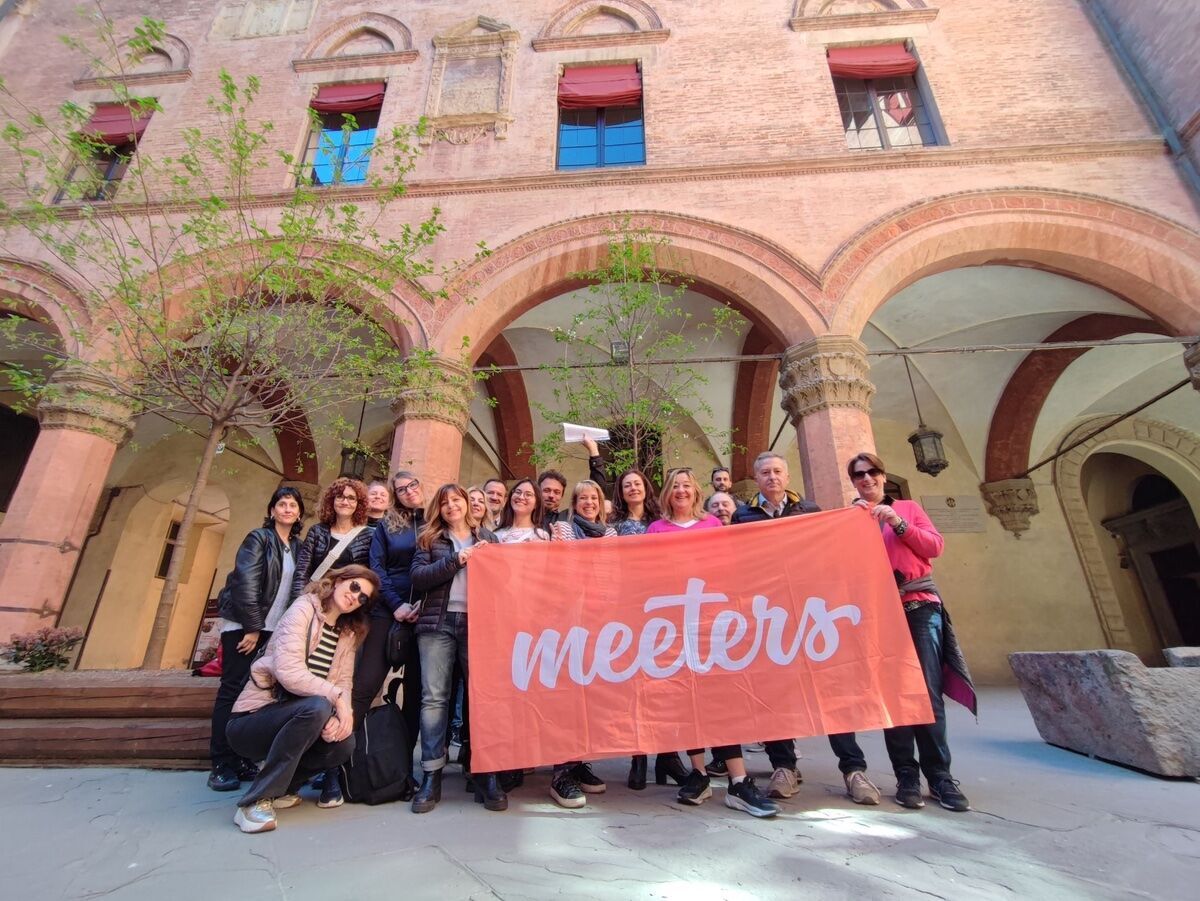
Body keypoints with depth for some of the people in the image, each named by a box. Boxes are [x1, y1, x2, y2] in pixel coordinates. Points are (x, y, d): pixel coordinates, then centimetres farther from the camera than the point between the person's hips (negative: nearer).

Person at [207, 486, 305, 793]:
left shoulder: (298, 547, 10)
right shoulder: (258, 538, -5)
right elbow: (246, 583, -12)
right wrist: (252, 627, -15)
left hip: (274, 630, 5)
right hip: (244, 626, -5)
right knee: (233, 690, -1)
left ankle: (245, 760, 13)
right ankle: (222, 765, 8)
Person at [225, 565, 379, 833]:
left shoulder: (348, 633, 8)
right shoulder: (303, 609, -14)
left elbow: (344, 682, -2)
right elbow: (288, 672, -26)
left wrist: (341, 713, -22)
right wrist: (335, 698, -27)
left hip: (294, 716, 6)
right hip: (252, 718, -6)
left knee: (344, 743, -20)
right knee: (317, 707, -33)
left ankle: (280, 787, 8)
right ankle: (256, 801, -18)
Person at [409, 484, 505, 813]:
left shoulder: (486, 537, 16)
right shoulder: (430, 539, 13)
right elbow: (418, 576, -2)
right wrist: (456, 560, -10)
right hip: (437, 623, 0)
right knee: (434, 697, -2)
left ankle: (486, 774, 6)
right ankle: (431, 776, 8)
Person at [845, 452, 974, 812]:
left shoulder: (908, 508, 13)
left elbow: (935, 546, 3)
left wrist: (899, 524, -9)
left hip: (920, 605, 1)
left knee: (928, 691, -2)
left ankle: (939, 775, 9)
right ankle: (906, 775, 8)